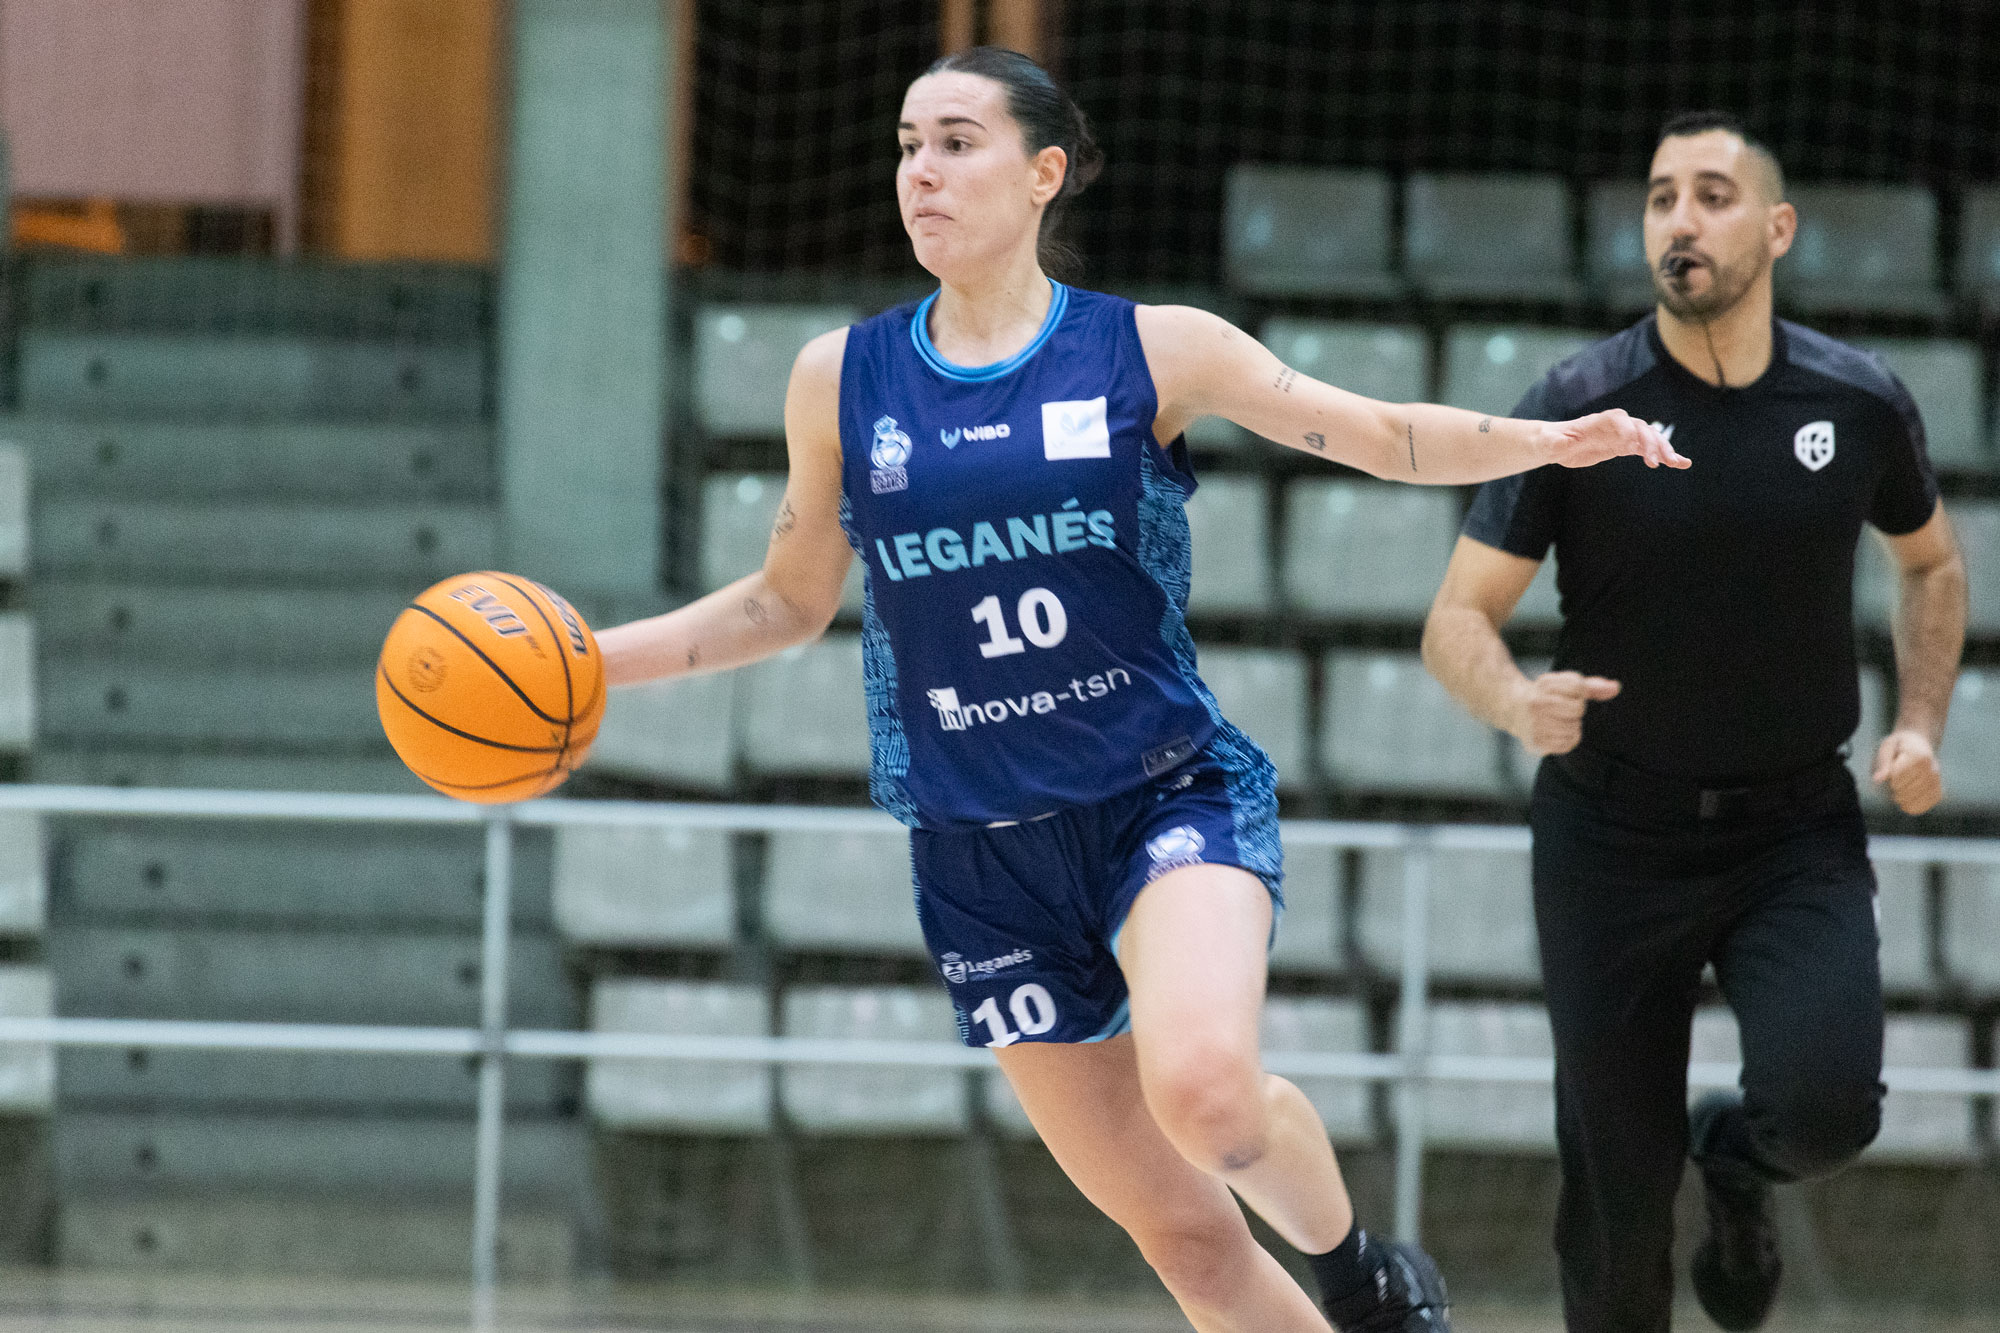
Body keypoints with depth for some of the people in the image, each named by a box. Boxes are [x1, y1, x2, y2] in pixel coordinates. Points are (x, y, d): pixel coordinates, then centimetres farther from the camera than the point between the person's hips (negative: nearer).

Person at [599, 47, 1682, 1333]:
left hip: (1172, 794, -3)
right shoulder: (842, 379, 5)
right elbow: (789, 602, 16)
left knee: (1202, 1084, -31)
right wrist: (589, 658, 5)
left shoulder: (1153, 351, -1)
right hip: (984, 856, 3)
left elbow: (1385, 435, 2)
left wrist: (1547, 441, -15)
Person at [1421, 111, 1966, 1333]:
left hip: (1798, 829, 1)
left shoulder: (1859, 404, -3)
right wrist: (1516, 702, -30)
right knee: (1618, 1183, 1)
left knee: (1826, 1103, -22)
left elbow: (1933, 563, 17)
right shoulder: (1579, 409, -9)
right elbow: (1459, 618, -8)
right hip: (1616, 833, -1)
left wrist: (1921, 725, 2)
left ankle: (1738, 1162, 15)